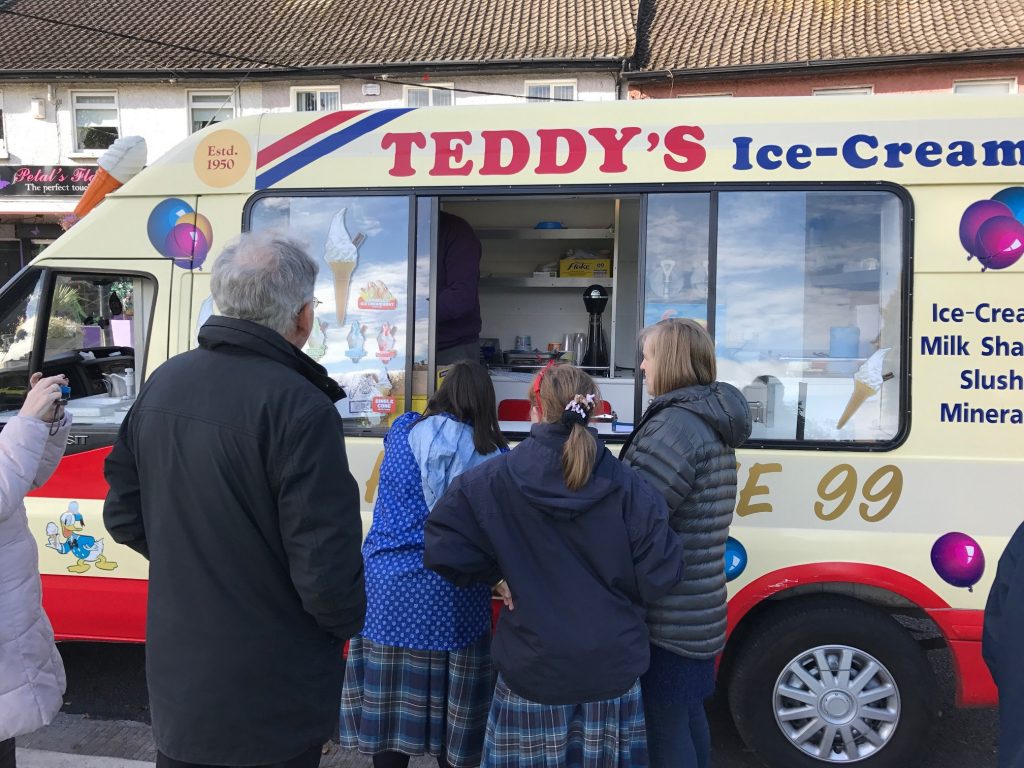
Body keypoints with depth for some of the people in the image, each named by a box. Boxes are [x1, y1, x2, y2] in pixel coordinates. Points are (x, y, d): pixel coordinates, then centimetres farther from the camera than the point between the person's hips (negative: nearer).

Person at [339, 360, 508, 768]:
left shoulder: (402, 432, 4)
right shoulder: (491, 454, -2)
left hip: (386, 587, 2)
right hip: (449, 596, -1)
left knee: (388, 706, 12)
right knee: (450, 710, 11)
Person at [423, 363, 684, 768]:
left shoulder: (497, 478, -11)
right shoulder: (624, 484, -9)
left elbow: (442, 544, -12)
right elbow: (659, 574, -8)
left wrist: (493, 575, 3)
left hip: (532, 672, -1)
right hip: (612, 671, 1)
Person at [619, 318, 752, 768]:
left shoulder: (675, 425, -21)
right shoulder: (715, 421, 11)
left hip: (668, 616, -10)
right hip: (699, 609, 10)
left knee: (664, 723, 3)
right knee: (687, 713, 23)